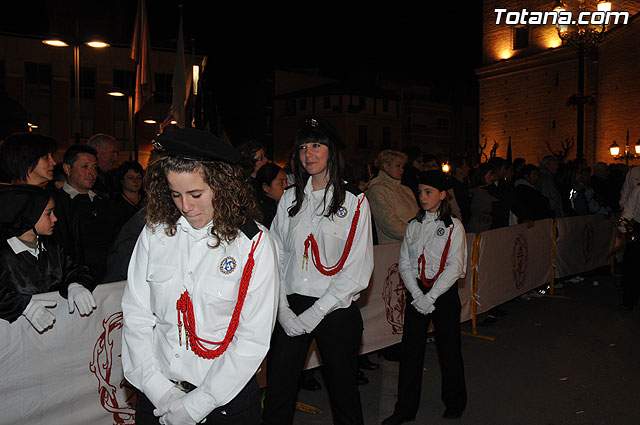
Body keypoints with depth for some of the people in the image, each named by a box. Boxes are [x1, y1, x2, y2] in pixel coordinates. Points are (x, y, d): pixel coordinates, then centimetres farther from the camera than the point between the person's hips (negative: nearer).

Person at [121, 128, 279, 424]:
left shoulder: (254, 243, -13)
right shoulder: (155, 233, -3)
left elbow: (254, 339, -14)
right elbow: (135, 314, -2)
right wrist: (158, 389, -10)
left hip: (225, 396, -2)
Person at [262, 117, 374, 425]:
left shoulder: (354, 203, -3)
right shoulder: (290, 199, 7)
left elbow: (357, 272, -8)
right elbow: (276, 257, 5)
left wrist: (314, 314, -12)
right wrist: (283, 309, -7)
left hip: (336, 310, -2)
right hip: (291, 308, 3)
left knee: (342, 389, 12)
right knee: (278, 391, 6)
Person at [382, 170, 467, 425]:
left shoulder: (454, 226, -4)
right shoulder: (413, 226, 8)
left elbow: (455, 267, -10)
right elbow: (404, 263, 4)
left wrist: (431, 296, -15)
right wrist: (417, 295, -9)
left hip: (444, 292, -3)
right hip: (416, 292, 3)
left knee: (449, 349, 8)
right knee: (410, 351, 4)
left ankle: (455, 404, 28)